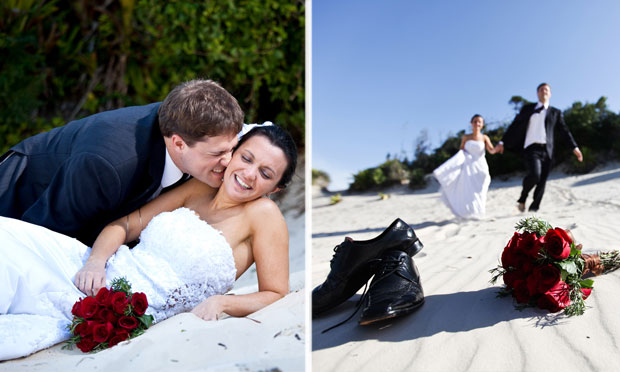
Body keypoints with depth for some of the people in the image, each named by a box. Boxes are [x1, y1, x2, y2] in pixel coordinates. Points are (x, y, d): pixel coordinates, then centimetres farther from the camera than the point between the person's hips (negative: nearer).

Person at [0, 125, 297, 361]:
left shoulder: (264, 213, -5)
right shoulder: (199, 188, 9)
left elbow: (276, 295, -4)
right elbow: (123, 225, 9)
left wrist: (220, 303, -20)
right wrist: (96, 261, -11)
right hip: (102, 274, 6)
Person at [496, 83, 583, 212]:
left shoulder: (556, 112, 17)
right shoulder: (527, 108, 15)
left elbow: (564, 130, 13)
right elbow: (515, 126, 12)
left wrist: (574, 147, 3)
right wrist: (503, 142, 5)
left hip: (547, 151, 3)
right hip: (531, 148, -3)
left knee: (542, 182, -1)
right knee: (534, 174, -26)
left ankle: (533, 209, 10)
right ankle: (523, 198, -2)